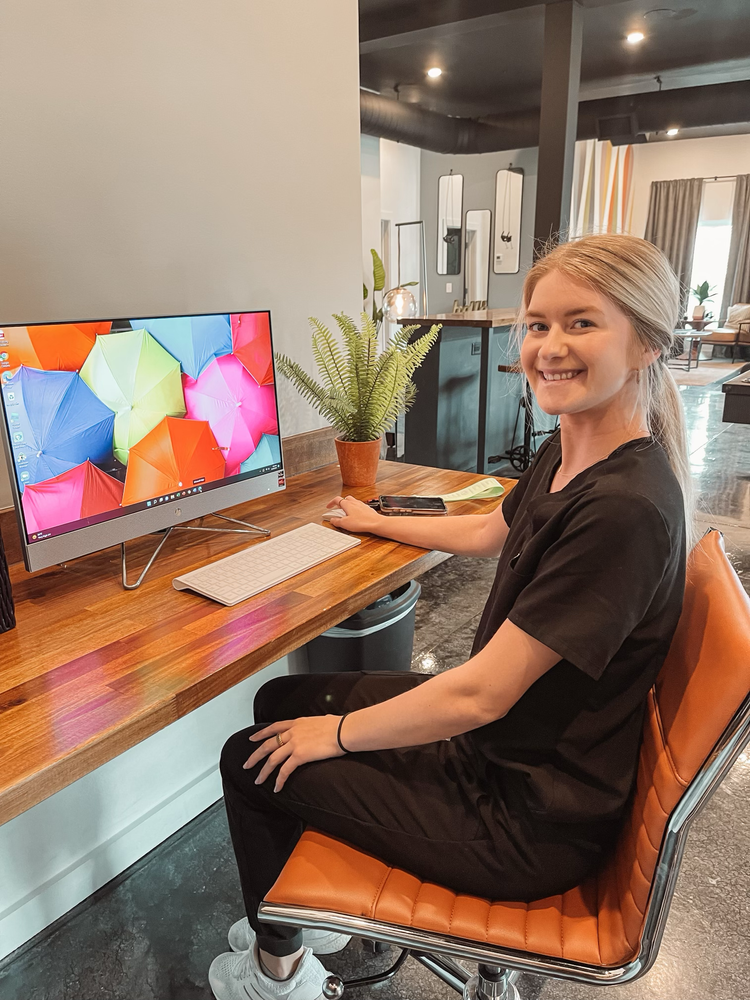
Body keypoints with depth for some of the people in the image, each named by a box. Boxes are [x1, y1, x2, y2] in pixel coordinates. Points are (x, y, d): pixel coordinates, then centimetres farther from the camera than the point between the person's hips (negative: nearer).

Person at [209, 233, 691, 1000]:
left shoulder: (624, 509, -31)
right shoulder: (566, 454, -2)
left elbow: (481, 693, -28)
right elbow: (488, 535, 17)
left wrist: (339, 732, -13)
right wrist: (376, 524, 28)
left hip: (531, 815, -8)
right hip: (494, 738, 9)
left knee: (252, 761, 3)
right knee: (281, 700, 16)